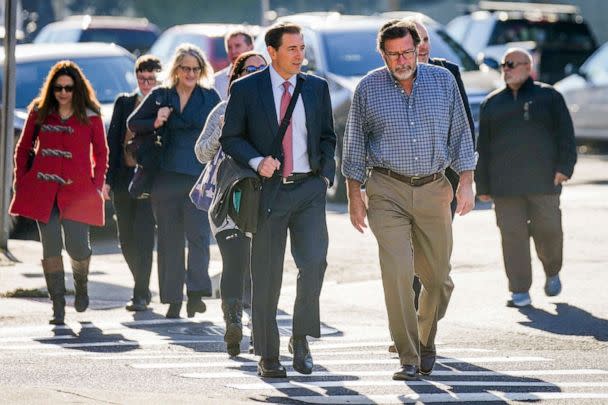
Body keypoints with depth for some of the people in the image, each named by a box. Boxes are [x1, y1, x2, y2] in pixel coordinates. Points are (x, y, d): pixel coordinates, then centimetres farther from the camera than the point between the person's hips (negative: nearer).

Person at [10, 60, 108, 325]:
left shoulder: (90, 116, 4)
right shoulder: (39, 112, 9)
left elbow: (101, 153, 12)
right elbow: (23, 149, 15)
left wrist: (97, 185, 3)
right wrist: (21, 182, 8)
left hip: (78, 190, -2)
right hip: (43, 190, 2)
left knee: (77, 246, -9)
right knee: (50, 247, -2)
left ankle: (81, 284, 24)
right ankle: (58, 306, 3)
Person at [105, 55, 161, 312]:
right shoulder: (124, 103, 11)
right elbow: (113, 140, 9)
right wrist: (108, 178, 5)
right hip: (123, 178, 4)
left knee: (143, 238, -9)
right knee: (126, 239, 10)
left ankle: (141, 295, -4)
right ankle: (143, 288, 26)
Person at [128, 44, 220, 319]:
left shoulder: (209, 98, 8)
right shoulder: (159, 97, 9)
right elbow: (132, 123, 15)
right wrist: (154, 123, -5)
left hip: (200, 176, -2)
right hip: (166, 177, 2)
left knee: (198, 234, -14)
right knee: (169, 239, 4)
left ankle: (196, 293, -19)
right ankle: (173, 300, 8)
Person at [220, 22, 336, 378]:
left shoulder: (317, 88, 9)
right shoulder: (246, 89, 1)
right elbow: (230, 138, 3)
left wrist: (326, 175, 5)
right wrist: (257, 161, -13)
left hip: (309, 188, 2)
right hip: (268, 190, -2)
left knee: (314, 262, -16)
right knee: (266, 276, 2)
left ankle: (301, 337, 2)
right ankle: (268, 355, 12)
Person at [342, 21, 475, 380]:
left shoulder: (443, 81, 4)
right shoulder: (369, 89, 1)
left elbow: (460, 134, 10)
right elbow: (355, 145, 7)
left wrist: (466, 182, 3)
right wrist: (355, 196, 3)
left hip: (433, 189, 2)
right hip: (387, 192, -2)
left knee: (438, 277, 7)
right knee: (397, 271, -16)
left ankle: (427, 340, 32)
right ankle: (408, 358, -11)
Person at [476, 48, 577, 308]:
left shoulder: (548, 97, 8)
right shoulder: (492, 103, 16)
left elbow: (565, 133, 3)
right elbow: (483, 146, 15)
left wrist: (564, 166, -10)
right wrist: (483, 186, 10)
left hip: (542, 179, -2)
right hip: (505, 184, 2)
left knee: (547, 228, -2)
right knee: (512, 234, -5)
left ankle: (552, 273, 27)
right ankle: (520, 291, -2)